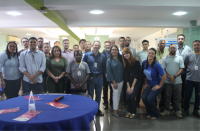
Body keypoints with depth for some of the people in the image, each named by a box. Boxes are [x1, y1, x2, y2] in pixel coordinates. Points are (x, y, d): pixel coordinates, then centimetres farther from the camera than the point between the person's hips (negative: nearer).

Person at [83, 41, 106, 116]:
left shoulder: (102, 56, 4)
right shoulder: (87, 55, -2)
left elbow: (104, 67, 8)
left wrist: (104, 74, -2)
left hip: (99, 77, 2)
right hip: (90, 77, -2)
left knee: (98, 94, 13)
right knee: (90, 94, 7)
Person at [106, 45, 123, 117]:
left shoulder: (121, 58, 1)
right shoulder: (109, 60, -8)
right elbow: (109, 72, -9)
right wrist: (114, 82, -12)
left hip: (121, 79, 4)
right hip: (114, 80, -4)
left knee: (118, 94, 11)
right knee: (116, 93, -2)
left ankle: (116, 108, 25)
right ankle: (115, 110, 8)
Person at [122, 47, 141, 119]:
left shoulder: (136, 62, -12)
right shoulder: (125, 64, 0)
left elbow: (137, 75, -13)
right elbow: (125, 76, 0)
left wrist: (132, 86, -14)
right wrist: (128, 87, -7)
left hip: (136, 81, -4)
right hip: (129, 82, 4)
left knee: (132, 96, -14)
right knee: (127, 96, -8)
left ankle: (134, 112, 7)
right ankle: (129, 111, 15)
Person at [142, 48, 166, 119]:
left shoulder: (156, 65, -21)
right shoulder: (144, 63, -5)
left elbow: (164, 75, -20)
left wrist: (159, 86, -13)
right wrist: (145, 83, 5)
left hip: (156, 85, -5)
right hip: (148, 85, 5)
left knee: (149, 98, -20)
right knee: (143, 97, -15)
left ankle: (155, 114, 8)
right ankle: (149, 113, 12)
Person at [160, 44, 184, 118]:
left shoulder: (180, 58, 7)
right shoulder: (165, 58, 7)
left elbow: (181, 69, 0)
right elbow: (163, 69, 2)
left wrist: (174, 76, -13)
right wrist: (169, 77, -11)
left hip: (177, 81, 0)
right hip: (167, 81, 0)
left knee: (176, 97, 7)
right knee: (167, 96, 5)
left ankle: (177, 110, 18)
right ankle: (166, 110, 16)